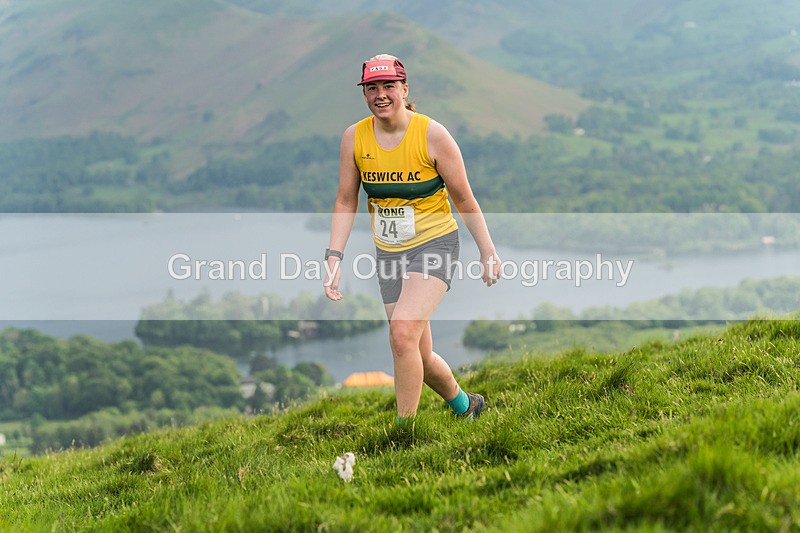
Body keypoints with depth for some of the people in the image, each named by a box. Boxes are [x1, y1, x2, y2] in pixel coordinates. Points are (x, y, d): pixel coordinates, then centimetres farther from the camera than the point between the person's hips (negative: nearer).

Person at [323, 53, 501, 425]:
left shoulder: (432, 135, -13)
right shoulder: (354, 138, -3)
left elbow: (464, 200, -4)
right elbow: (345, 202, 4)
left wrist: (488, 251, -2)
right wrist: (334, 258, -4)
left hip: (434, 244, -5)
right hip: (388, 252, 5)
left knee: (403, 334, -24)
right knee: (420, 356, 8)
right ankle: (464, 405, 37)